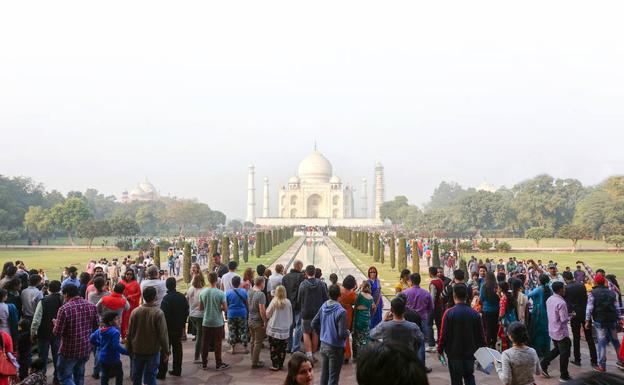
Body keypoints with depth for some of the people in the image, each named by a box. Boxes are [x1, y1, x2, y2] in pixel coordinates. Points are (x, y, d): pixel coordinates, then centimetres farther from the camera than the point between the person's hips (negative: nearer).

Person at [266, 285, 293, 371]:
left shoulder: (274, 302, -12)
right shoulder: (288, 303, -6)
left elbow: (267, 314, -2)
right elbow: (291, 316, 5)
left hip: (274, 329, -2)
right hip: (285, 329, 2)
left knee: (274, 348, 5)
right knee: (282, 348, 11)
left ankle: (275, 365, 6)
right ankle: (280, 364, 17)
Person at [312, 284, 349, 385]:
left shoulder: (323, 307, -2)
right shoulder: (341, 312, -22)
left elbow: (314, 324, 7)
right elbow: (342, 334, -23)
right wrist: (348, 332, -2)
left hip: (323, 345, 6)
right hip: (335, 347, -6)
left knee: (324, 374, 19)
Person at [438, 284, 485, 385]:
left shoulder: (449, 313, -15)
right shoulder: (474, 314, -5)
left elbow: (444, 334, -13)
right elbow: (480, 334, 0)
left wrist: (440, 349, 0)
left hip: (454, 352, -3)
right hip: (470, 352, 3)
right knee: (469, 377, 17)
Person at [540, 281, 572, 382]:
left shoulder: (549, 300, 1)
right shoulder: (561, 303, -25)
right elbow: (564, 320, -24)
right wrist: (570, 316, -4)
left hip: (552, 331, 8)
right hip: (561, 332, -8)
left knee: (557, 349, 25)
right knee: (564, 354, 5)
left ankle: (544, 364, 20)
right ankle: (564, 376, 14)